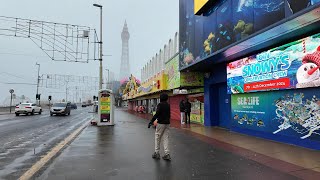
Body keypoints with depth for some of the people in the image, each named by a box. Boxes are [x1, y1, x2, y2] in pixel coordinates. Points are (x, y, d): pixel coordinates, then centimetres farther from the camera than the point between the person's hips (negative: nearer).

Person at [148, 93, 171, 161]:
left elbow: (157, 114, -20)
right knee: (166, 138, 9)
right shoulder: (168, 105, 9)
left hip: (161, 123, -6)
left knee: (157, 137, 7)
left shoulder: (160, 104, -12)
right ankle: (167, 154, 8)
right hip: (167, 123, 6)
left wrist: (151, 122, -19)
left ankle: (157, 153, 14)